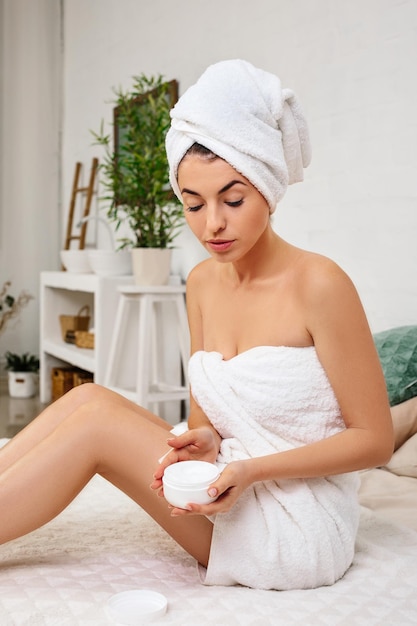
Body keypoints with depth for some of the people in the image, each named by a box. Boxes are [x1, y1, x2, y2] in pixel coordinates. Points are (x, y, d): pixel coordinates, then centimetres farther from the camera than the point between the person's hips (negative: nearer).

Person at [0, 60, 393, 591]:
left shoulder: (319, 284, -16)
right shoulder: (203, 282, 4)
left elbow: (375, 439, -12)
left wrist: (251, 470, -22)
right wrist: (203, 441, -13)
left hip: (300, 533, -6)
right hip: (232, 500, 6)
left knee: (96, 416, -17)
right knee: (89, 397, -10)